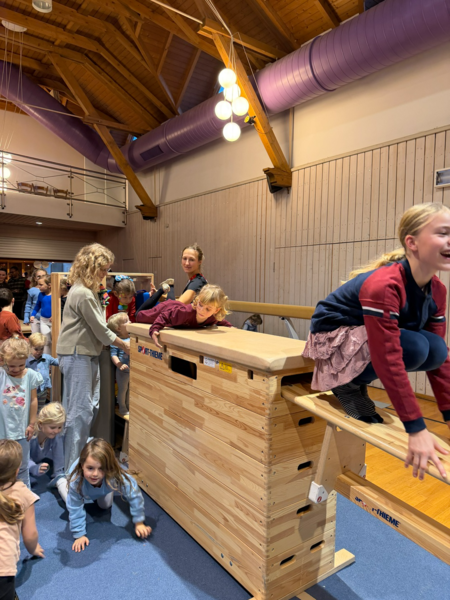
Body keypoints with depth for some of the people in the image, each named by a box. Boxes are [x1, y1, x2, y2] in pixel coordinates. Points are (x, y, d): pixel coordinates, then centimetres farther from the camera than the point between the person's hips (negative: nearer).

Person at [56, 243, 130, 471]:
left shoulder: (87, 290, 13)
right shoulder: (83, 294, -20)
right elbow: (100, 329, -16)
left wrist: (121, 344, 12)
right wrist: (124, 345, -4)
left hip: (87, 354, 10)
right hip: (76, 356, -10)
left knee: (91, 407, 16)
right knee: (80, 410, -4)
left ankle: (80, 453, 29)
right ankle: (72, 466, 8)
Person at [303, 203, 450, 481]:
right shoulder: (382, 284, -32)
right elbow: (389, 359, -35)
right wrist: (416, 429, -32)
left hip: (372, 336, 8)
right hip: (335, 337, -8)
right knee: (414, 346, -28)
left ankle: (357, 380, 5)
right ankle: (347, 385, -4)